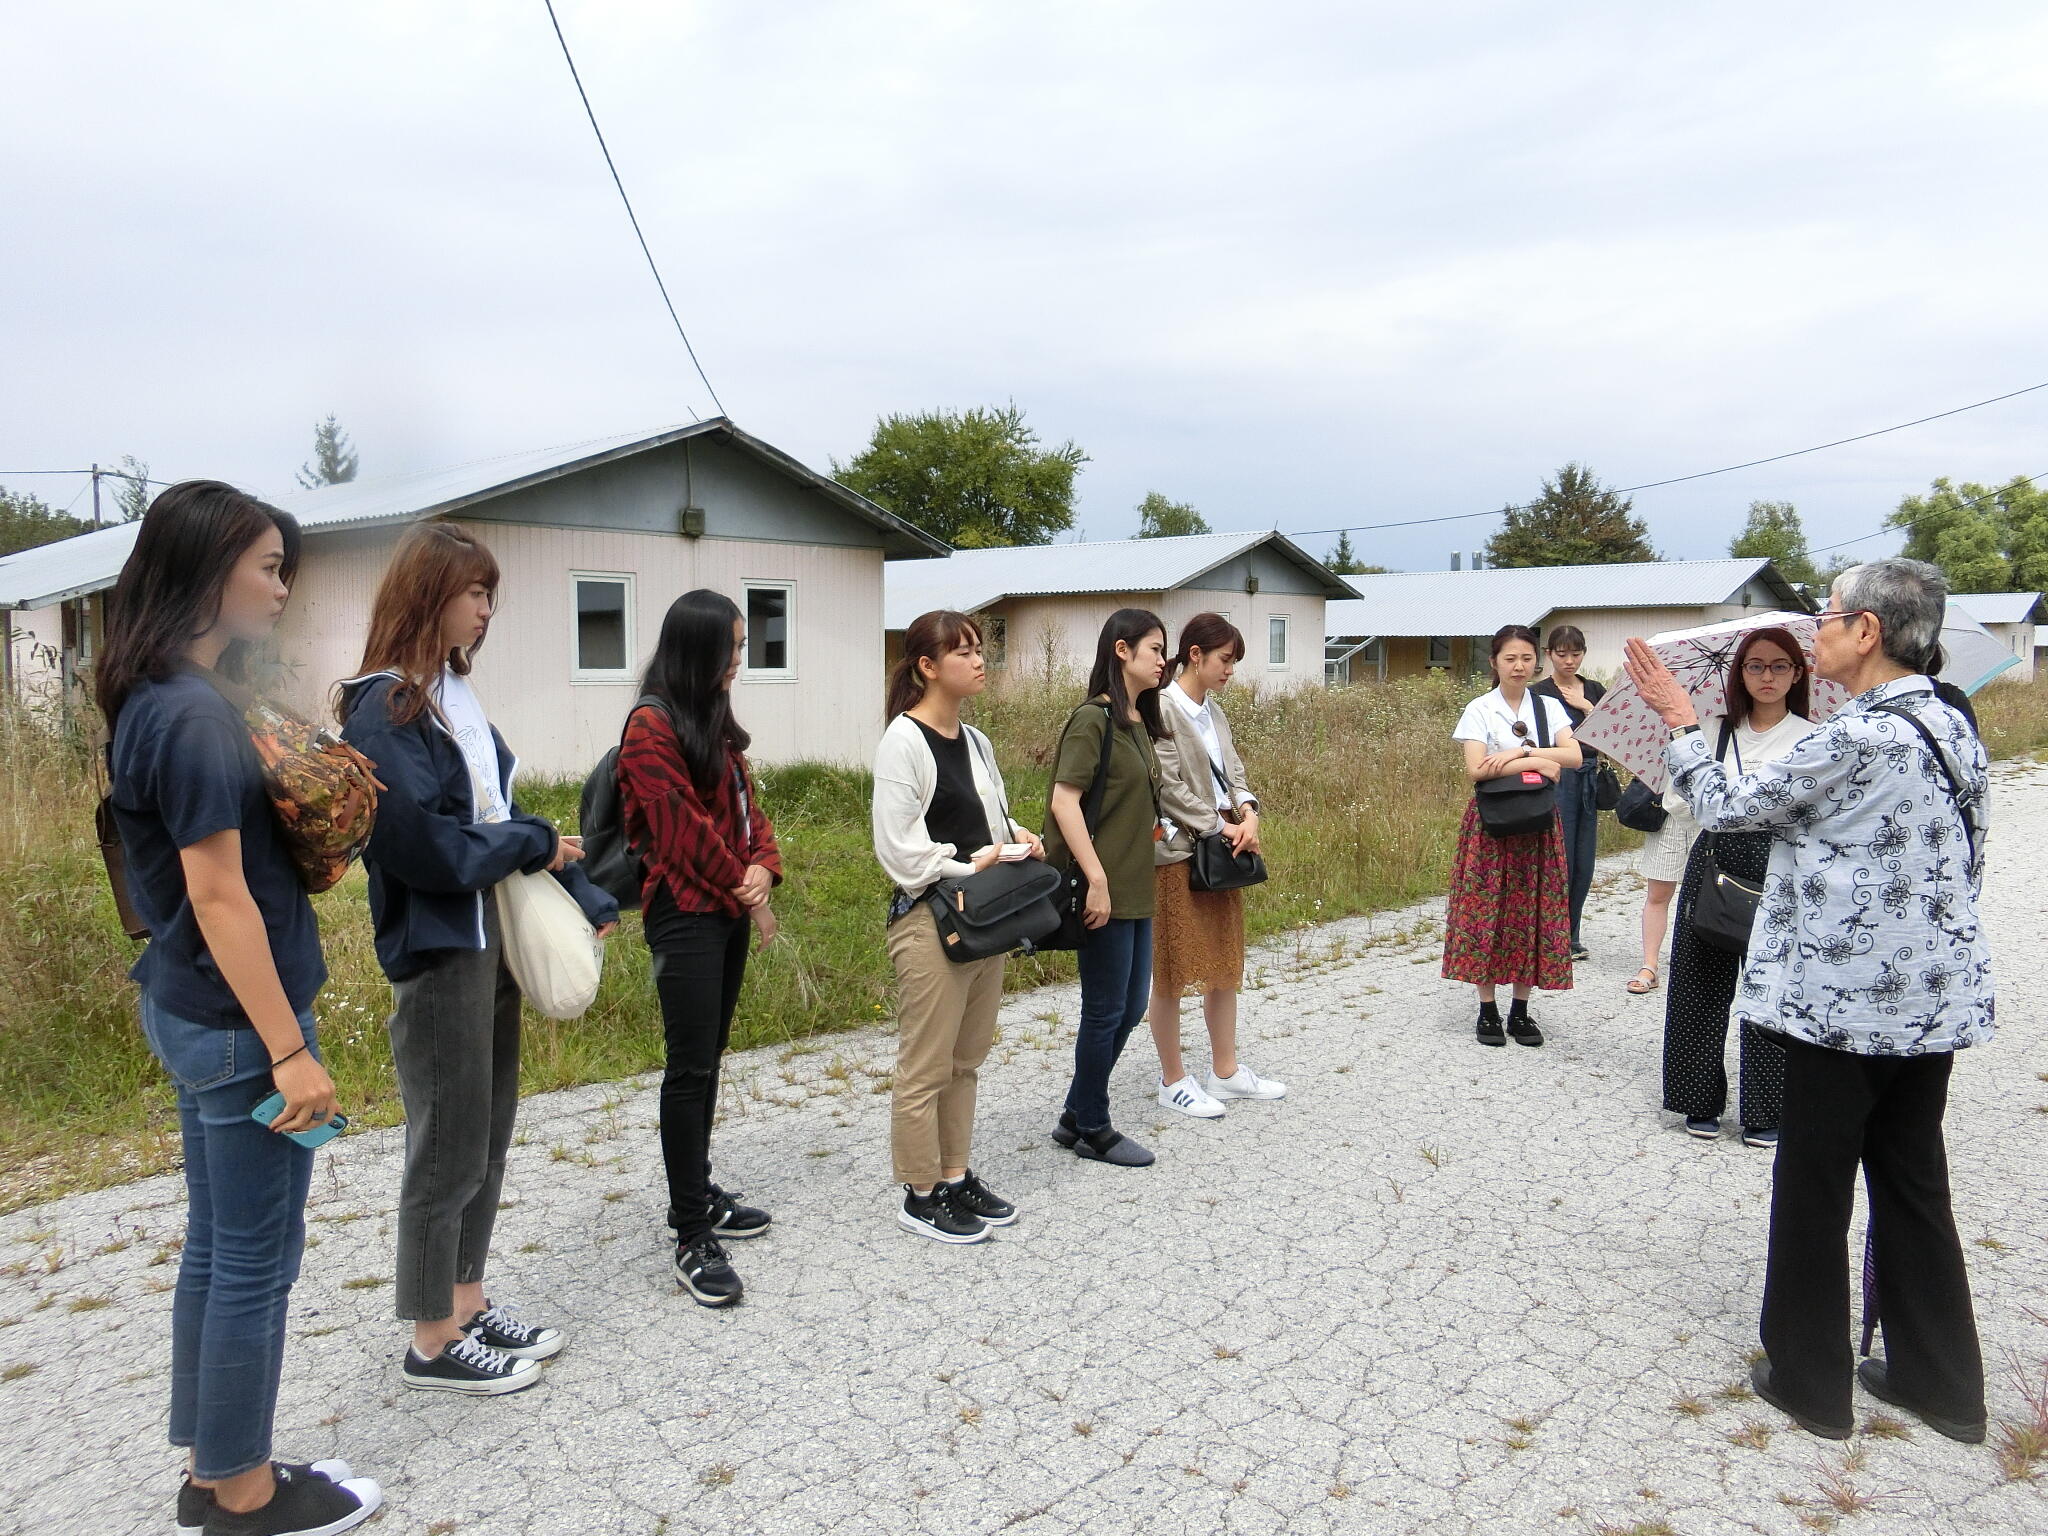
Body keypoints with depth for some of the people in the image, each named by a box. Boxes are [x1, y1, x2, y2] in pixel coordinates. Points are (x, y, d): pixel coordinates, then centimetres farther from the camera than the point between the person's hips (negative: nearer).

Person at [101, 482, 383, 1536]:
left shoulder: (158, 703, 8)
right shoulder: (193, 716, -21)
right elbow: (220, 897, -22)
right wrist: (289, 1050, -20)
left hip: (191, 1011, 10)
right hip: (238, 1019, -10)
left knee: (215, 1245, 18)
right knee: (255, 1261, 5)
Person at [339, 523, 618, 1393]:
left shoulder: (455, 697, 10)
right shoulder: (385, 708, -15)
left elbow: (501, 813, 14)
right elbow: (421, 844, -22)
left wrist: (585, 898, 8)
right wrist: (533, 844, -10)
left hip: (490, 939, 9)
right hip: (436, 953, -9)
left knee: (489, 1131, 17)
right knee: (449, 1146, 3)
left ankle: (467, 1305, 32)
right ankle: (433, 1344, 19)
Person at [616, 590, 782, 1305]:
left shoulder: (718, 722, 14)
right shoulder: (652, 726, -13)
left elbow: (746, 803, 14)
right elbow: (684, 829, -16)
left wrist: (765, 866, -5)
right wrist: (747, 896, -9)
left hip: (730, 909, 9)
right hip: (686, 912, -9)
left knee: (710, 1056, 16)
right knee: (691, 1065, -6)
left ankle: (697, 1192, 29)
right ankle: (692, 1239, 1)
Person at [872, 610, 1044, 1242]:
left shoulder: (974, 741, 11)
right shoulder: (903, 743, -14)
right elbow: (898, 848, -17)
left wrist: (1018, 837, 3)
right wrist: (966, 868, -17)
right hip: (929, 920, -8)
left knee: (967, 1060, 17)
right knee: (926, 1068, 3)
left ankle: (956, 1177, 31)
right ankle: (921, 1196, 17)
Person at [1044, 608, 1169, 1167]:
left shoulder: (1140, 722, 13)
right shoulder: (1093, 719, -13)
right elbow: (1064, 802, -20)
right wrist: (1096, 880, -22)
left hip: (1136, 889, 9)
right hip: (1105, 889, -9)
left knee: (1131, 1006, 15)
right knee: (1106, 1011, 3)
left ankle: (1076, 1116, 29)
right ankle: (1093, 1130, 20)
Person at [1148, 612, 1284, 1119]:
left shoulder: (1214, 711, 13)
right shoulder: (1162, 709, -13)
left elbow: (1233, 772, 13)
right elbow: (1169, 786, -17)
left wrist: (1248, 813, -6)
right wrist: (1220, 826, -14)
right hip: (1177, 853, -9)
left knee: (1226, 965, 14)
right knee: (1174, 973, 3)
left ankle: (1225, 1071, 26)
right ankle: (1173, 1080, 15)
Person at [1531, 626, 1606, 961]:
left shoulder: (1595, 690, 12)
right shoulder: (1538, 693, -2)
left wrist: (1586, 707, -7)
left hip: (1589, 779, 5)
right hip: (1556, 779, -5)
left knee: (1584, 864, 7)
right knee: (1560, 861, -4)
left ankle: (1571, 937, 19)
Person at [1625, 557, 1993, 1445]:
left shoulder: (1857, 737, -21)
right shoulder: (1952, 726, 6)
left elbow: (1727, 809, -11)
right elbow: (1968, 862, 13)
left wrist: (1679, 723, 1)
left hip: (1846, 1002, -8)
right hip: (1935, 997, 8)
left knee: (1814, 1186, 7)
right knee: (1913, 1181, 19)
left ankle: (1811, 1380, 21)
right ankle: (1940, 1380, 30)